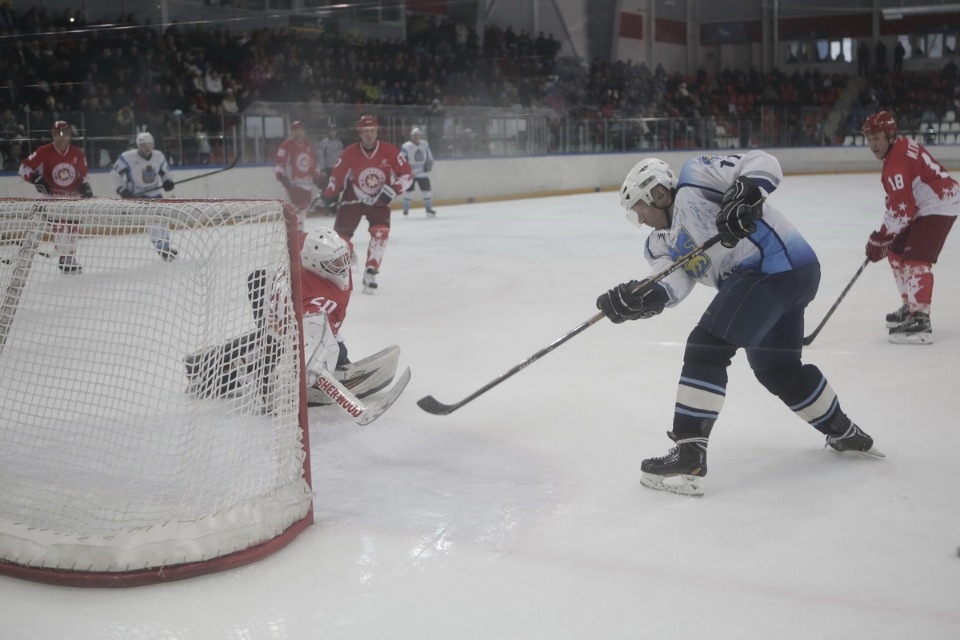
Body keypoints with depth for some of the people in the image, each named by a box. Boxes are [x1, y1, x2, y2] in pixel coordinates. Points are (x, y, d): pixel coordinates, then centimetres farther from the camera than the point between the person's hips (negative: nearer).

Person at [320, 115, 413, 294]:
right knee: (341, 232, -8)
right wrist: (330, 197, 5)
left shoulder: (390, 151, -15)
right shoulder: (350, 153, -15)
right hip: (353, 199, 0)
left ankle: (370, 273, -12)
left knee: (381, 232, -19)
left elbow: (407, 175, -11)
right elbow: (337, 176, -2)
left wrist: (392, 190, -23)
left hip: (379, 201, 0)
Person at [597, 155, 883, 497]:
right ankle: (843, 433, 46)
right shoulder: (662, 242, 17)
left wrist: (745, 194, -29)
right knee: (776, 367, 25)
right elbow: (674, 282, -1)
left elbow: (762, 162, -11)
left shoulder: (694, 177, -4)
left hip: (777, 263, -11)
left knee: (706, 348, -15)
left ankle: (689, 456, -18)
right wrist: (640, 296, -20)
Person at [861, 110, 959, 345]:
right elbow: (900, 198, 19)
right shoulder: (900, 147, 10)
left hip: (938, 206, -11)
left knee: (915, 260, -19)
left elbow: (901, 208, -26)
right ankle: (910, 307, 28)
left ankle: (920, 320, -24)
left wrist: (880, 239, -20)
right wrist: (885, 236, 16)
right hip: (925, 206, 11)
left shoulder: (896, 161, -22)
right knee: (897, 253, 17)